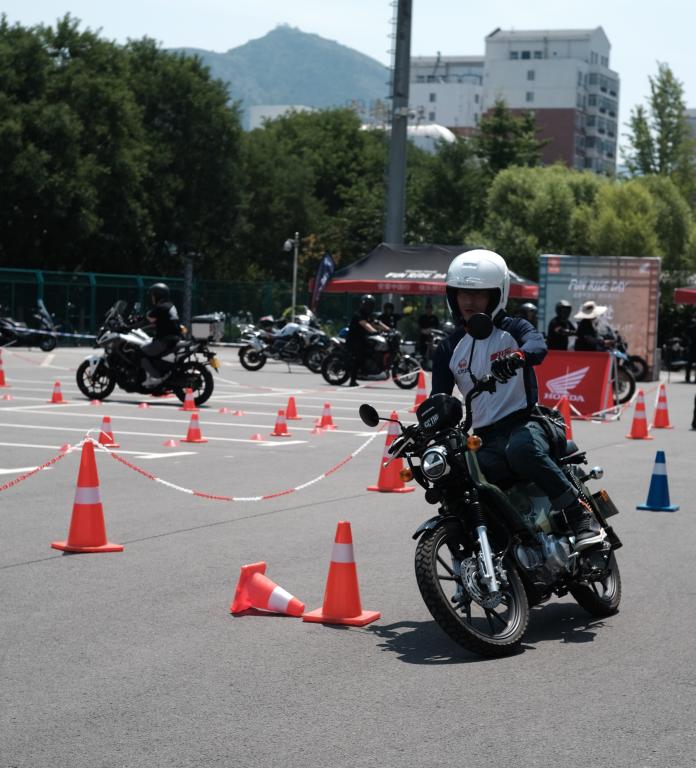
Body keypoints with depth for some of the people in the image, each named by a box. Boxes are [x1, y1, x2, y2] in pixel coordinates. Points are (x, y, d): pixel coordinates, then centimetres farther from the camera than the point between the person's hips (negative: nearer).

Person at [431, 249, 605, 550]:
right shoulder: (449, 348, 16)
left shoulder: (513, 329, 4)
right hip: (484, 440, 4)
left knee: (521, 449, -39)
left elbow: (538, 346, -19)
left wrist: (518, 355, -43)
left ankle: (580, 513, -28)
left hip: (524, 422, -4)